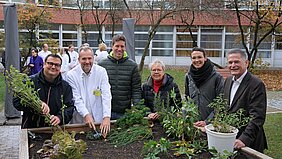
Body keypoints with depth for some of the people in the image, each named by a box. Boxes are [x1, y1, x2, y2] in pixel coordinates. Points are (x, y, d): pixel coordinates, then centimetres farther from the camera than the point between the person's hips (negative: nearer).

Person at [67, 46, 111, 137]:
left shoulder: (101, 72, -4)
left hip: (99, 119, 1)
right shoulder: (72, 75, -5)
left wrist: (106, 117, -21)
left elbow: (106, 96, -10)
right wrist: (86, 115, -22)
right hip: (79, 120, 0)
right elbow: (76, 99, -8)